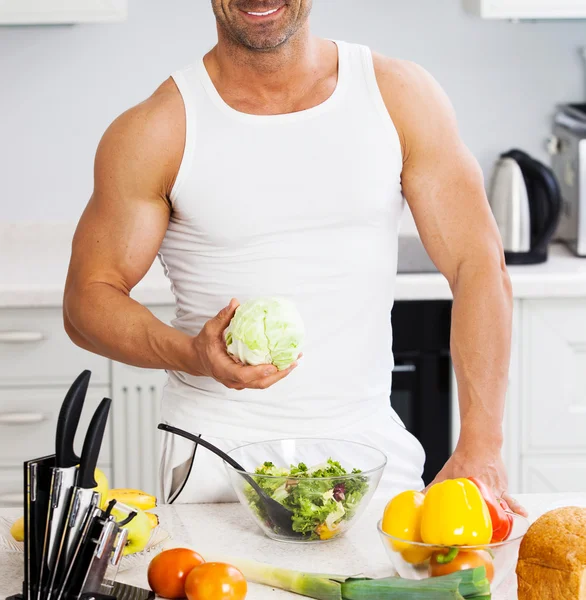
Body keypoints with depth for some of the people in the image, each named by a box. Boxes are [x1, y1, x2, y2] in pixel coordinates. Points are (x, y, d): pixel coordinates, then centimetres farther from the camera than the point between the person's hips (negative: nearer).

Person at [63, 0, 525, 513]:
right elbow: (89, 297, 0)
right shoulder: (157, 131, -4)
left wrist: (480, 450, -13)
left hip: (369, 444, 1)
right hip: (218, 454, -1)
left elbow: (480, 266, -3)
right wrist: (193, 353, -22)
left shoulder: (401, 96, 0)